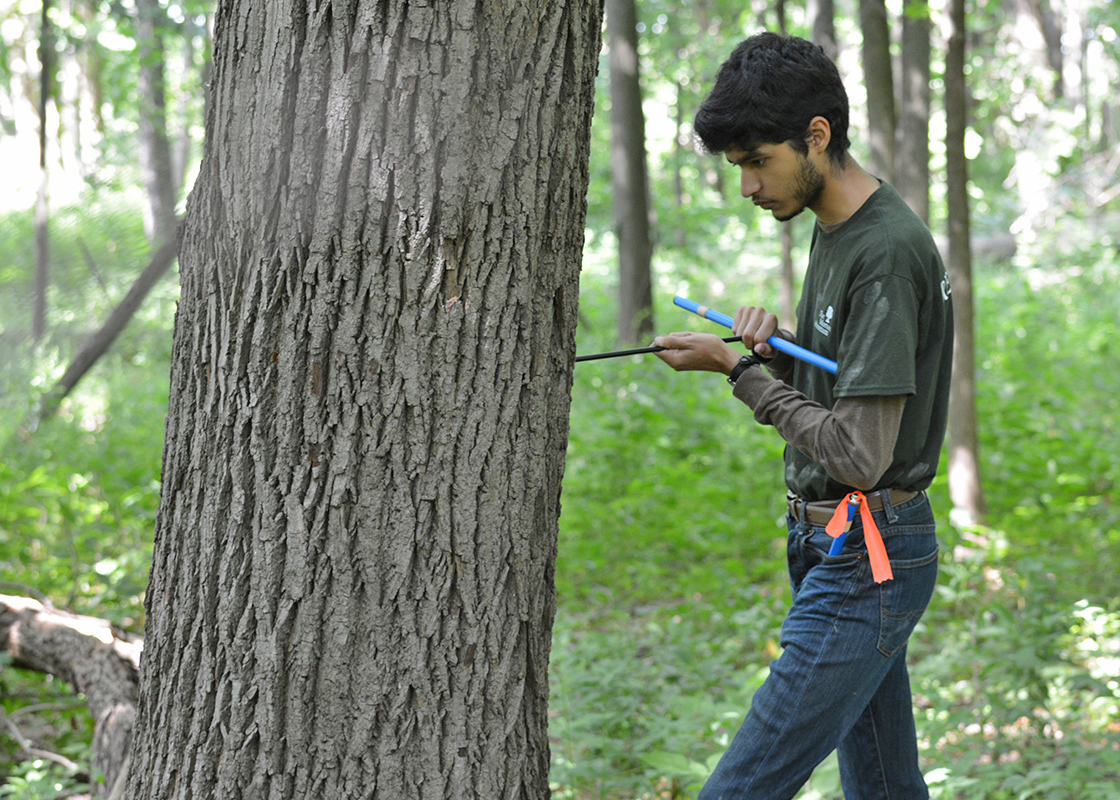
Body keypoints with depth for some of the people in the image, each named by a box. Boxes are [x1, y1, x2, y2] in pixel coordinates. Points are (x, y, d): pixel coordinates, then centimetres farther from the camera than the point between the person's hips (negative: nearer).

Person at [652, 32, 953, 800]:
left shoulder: (889, 253, -20)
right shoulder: (835, 230, 12)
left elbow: (861, 454, -22)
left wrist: (738, 369, -14)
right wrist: (778, 352, -1)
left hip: (865, 563, -10)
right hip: (843, 551, 10)